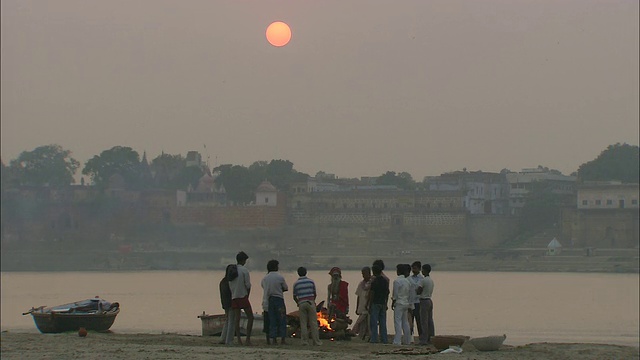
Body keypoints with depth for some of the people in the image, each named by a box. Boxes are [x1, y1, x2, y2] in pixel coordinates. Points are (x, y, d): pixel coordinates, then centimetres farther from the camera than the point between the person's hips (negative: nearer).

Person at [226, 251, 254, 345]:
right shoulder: (245, 270, -8)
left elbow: (230, 285, 9)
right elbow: (248, 285, -9)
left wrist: (233, 294, 13)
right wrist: (247, 295, 5)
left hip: (234, 298, 6)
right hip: (243, 296, -6)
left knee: (236, 319, 4)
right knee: (250, 317, 2)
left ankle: (239, 340, -1)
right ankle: (248, 338, -7)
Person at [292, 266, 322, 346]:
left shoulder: (296, 283, 2)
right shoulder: (311, 281, 3)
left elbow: (294, 297, 6)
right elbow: (315, 294, 10)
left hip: (301, 303, 0)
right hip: (311, 302, 0)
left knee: (303, 323, 5)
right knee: (313, 323, 2)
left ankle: (305, 341, 1)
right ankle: (316, 341, 2)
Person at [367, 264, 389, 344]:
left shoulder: (374, 281, -11)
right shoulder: (385, 281, 10)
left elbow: (372, 295, -12)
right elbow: (387, 294, 14)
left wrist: (370, 306, -8)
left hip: (375, 303, -6)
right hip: (383, 303, 6)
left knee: (373, 322, -4)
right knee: (383, 322, 8)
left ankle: (374, 339, -8)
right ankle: (384, 339, 6)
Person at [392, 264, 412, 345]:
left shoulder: (397, 281, -13)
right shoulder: (407, 281, 9)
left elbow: (395, 295, -14)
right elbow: (409, 293, 12)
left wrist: (393, 303, -4)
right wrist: (409, 305, 17)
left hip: (399, 303, -7)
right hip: (406, 303, 7)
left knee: (397, 322, -8)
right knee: (405, 322, 12)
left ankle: (397, 341, -13)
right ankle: (407, 340, 14)